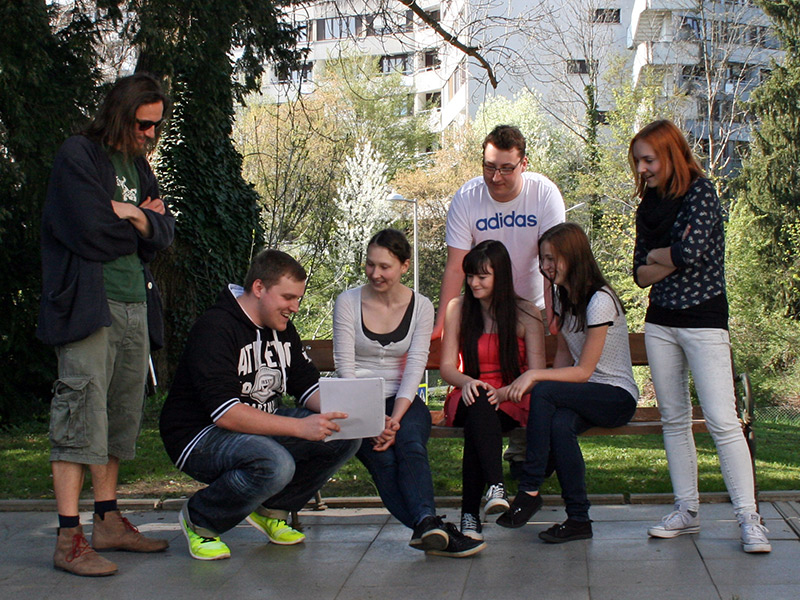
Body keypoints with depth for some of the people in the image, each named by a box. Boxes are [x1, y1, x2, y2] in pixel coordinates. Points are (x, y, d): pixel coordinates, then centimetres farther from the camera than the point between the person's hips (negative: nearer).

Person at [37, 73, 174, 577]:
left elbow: (165, 232, 11)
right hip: (89, 305, -8)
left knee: (122, 416, 10)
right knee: (81, 415, -10)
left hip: (136, 308, 8)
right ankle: (69, 539, -8)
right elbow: (92, 233, -14)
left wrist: (130, 215, -8)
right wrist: (141, 223, 2)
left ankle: (109, 522, 19)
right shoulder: (77, 157, -4)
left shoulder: (139, 166, 20)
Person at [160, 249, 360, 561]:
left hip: (263, 426, 8)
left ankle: (272, 510, 9)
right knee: (275, 464, -37)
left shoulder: (281, 329, 8)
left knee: (345, 437, -10)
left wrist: (343, 414, -16)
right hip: (200, 436, -8)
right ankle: (199, 521, -9)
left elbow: (309, 386, 7)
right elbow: (225, 413, -29)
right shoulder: (215, 328, -20)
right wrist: (300, 427, -36)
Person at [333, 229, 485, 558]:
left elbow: (414, 367, -5)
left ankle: (426, 526, -47)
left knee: (410, 444, -34)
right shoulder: (348, 302, 0)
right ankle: (429, 524, -42)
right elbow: (345, 367, -6)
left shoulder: (421, 307, 3)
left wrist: (395, 418, -20)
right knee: (383, 458, -31)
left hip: (402, 400, 1)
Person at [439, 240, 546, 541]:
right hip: (469, 400, 1)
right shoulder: (458, 309, 7)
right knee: (478, 406, -38)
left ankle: (470, 513, -37)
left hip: (511, 403, -1)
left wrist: (503, 393, -23)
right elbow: (447, 366, 5)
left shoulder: (526, 314, 1)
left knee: (479, 419, -37)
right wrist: (467, 382, -19)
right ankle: (496, 486, -52)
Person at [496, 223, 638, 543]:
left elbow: (584, 371, -18)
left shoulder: (599, 301, -17)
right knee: (559, 424, -31)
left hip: (617, 396, -6)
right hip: (582, 394, 6)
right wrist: (540, 379, -8)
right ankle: (578, 519, -27)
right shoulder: (562, 295, 9)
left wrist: (535, 376, -24)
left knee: (543, 394, -31)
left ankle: (530, 490, -23)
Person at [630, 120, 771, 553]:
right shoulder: (649, 205, 10)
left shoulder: (701, 193, -8)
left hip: (703, 318, -7)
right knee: (674, 419, 9)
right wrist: (675, 257, -11)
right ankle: (686, 510, 17)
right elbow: (641, 275, 5)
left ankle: (749, 519, -6)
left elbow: (690, 251, -22)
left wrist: (655, 254, -4)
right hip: (660, 322, 7)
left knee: (722, 420, -11)